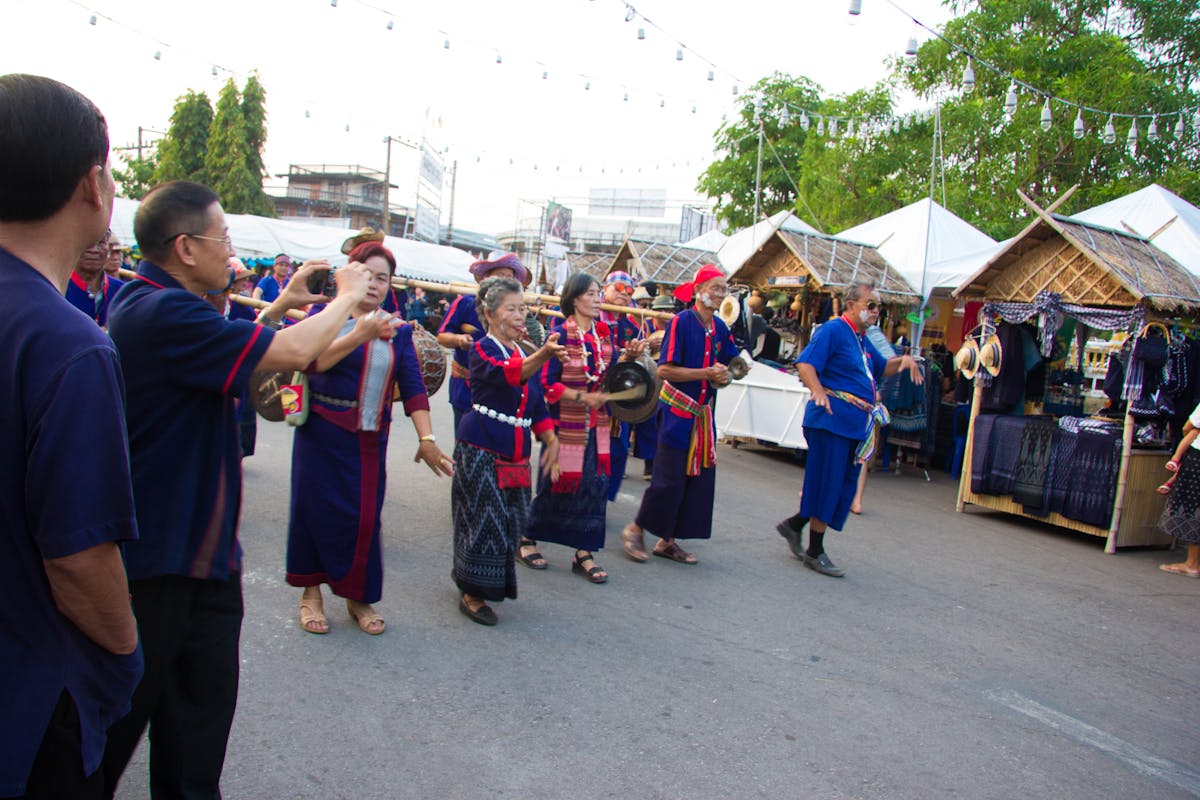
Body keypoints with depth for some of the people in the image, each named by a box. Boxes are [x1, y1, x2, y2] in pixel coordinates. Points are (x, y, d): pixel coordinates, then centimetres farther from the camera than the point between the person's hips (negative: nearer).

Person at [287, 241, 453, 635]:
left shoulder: (398, 330, 6)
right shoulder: (325, 314, -2)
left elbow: (413, 387, -3)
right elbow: (312, 360, -20)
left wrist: (427, 438, -12)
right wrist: (359, 334, -30)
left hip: (369, 440, 2)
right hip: (321, 433, -2)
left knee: (364, 516, 4)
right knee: (317, 509, 4)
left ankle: (357, 596, 22)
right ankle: (311, 592, 22)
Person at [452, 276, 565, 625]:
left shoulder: (526, 353, 11)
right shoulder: (482, 350, -11)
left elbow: (537, 404, 16)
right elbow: (507, 373, -34)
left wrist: (550, 439, 4)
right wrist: (545, 354, -50)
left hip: (515, 453, 7)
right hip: (480, 449, -7)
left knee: (510, 520, 12)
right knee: (483, 519, -4)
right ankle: (471, 594, 11)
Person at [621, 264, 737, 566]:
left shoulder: (720, 328, 7)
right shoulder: (681, 321, -12)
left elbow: (723, 368, 18)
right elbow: (664, 370, -18)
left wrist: (723, 378, -5)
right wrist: (706, 373, -22)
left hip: (703, 413, 7)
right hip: (677, 409, -7)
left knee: (701, 476, 8)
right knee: (669, 478, -5)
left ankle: (667, 540, 20)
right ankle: (636, 530, 16)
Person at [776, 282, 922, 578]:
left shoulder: (862, 339, 20)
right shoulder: (833, 330, -8)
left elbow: (881, 368, 32)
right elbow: (805, 363, -19)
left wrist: (904, 361, 12)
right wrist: (818, 392, -35)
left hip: (857, 424, 10)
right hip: (833, 418, -10)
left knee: (844, 486, 13)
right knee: (827, 483, -3)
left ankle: (794, 525, 26)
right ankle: (815, 552, 8)